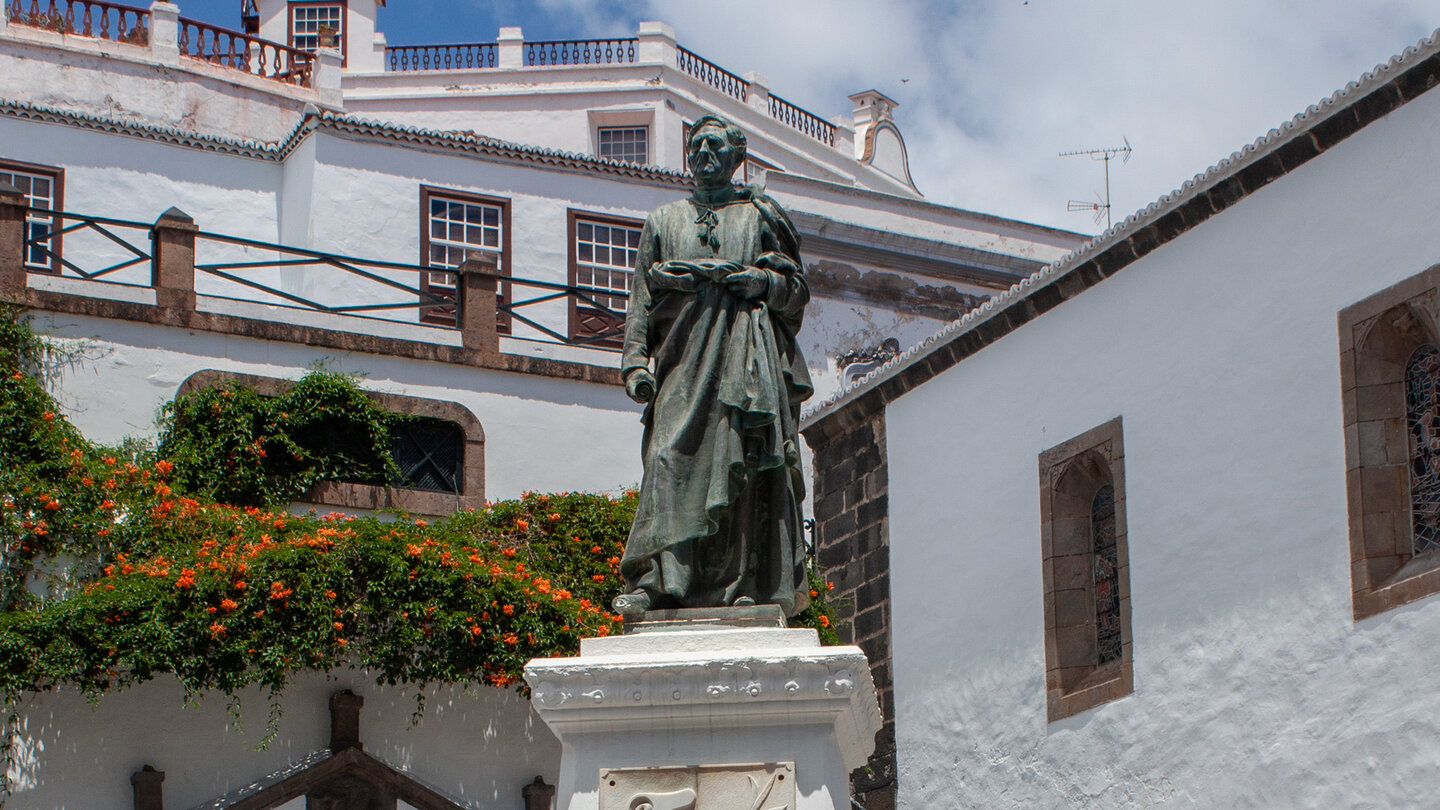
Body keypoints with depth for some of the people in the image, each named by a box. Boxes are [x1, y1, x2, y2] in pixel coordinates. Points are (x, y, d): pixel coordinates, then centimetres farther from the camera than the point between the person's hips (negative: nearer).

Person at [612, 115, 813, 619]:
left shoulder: (761, 216, 19)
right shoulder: (664, 222, 24)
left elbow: (798, 291, 15)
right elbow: (641, 298, 17)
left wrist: (765, 282, -6)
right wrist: (636, 360, 3)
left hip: (746, 355, -1)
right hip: (683, 355, 1)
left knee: (743, 460, -13)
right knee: (671, 459, -15)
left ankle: (746, 586, -15)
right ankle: (655, 581, -24)